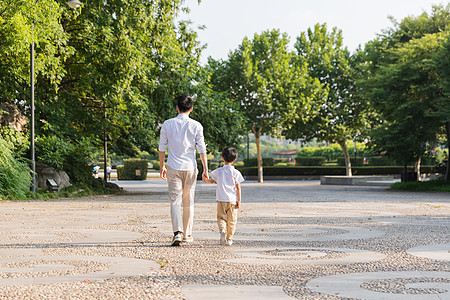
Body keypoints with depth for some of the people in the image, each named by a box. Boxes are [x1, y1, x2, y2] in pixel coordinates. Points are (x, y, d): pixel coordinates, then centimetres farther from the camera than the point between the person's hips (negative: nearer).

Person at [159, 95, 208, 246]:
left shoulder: (167, 124, 1)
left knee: (175, 201, 0)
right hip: (190, 167, 0)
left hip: (173, 167, 0)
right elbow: (202, 149, -2)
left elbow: (162, 147, 5)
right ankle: (187, 234, 17)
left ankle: (177, 232, -17)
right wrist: (205, 170, 2)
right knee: (189, 202, 10)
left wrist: (162, 167, 15)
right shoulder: (196, 125, -2)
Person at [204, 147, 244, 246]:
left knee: (221, 217, 11)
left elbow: (212, 180, 14)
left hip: (221, 200, 1)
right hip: (232, 200, -1)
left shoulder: (218, 171, 1)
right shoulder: (236, 173, -4)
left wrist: (206, 180, 34)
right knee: (231, 220, 8)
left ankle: (222, 230, -17)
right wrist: (239, 201, -1)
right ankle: (229, 239, 7)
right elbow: (238, 187, -4)